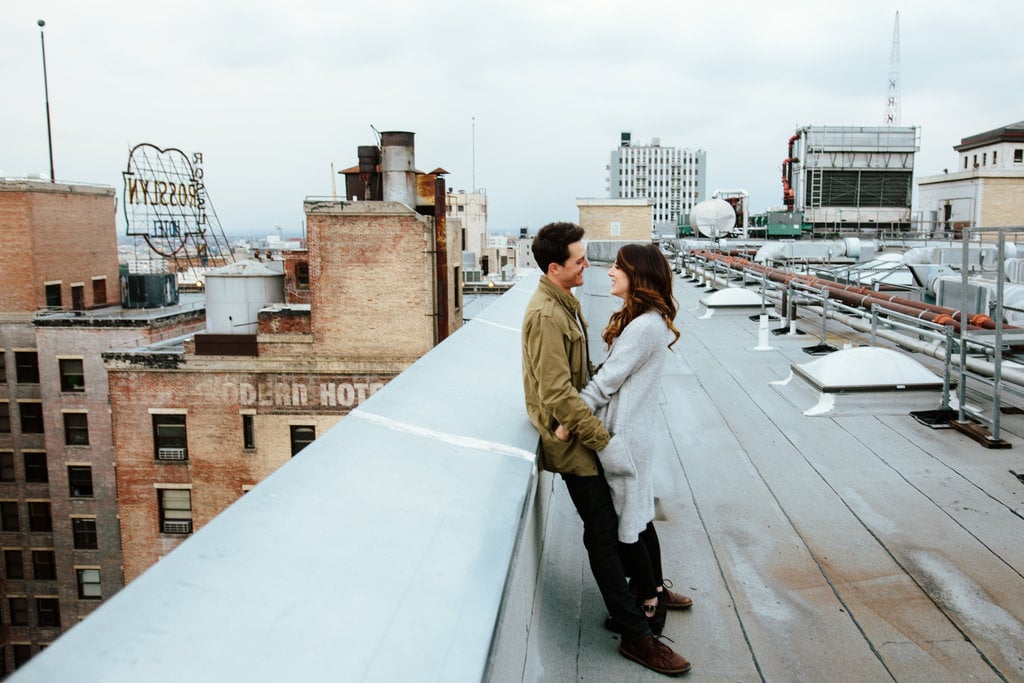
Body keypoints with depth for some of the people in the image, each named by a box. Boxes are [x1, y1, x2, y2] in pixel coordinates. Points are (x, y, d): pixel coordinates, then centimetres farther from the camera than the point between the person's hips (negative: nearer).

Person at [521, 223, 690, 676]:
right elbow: (558, 394, -27)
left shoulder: (565, 303, 10)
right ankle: (635, 635, 5)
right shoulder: (546, 316, -23)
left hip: (579, 430, 9)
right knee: (603, 530, -4)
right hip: (570, 438, -9)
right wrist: (603, 438, -23)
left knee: (607, 523, 20)